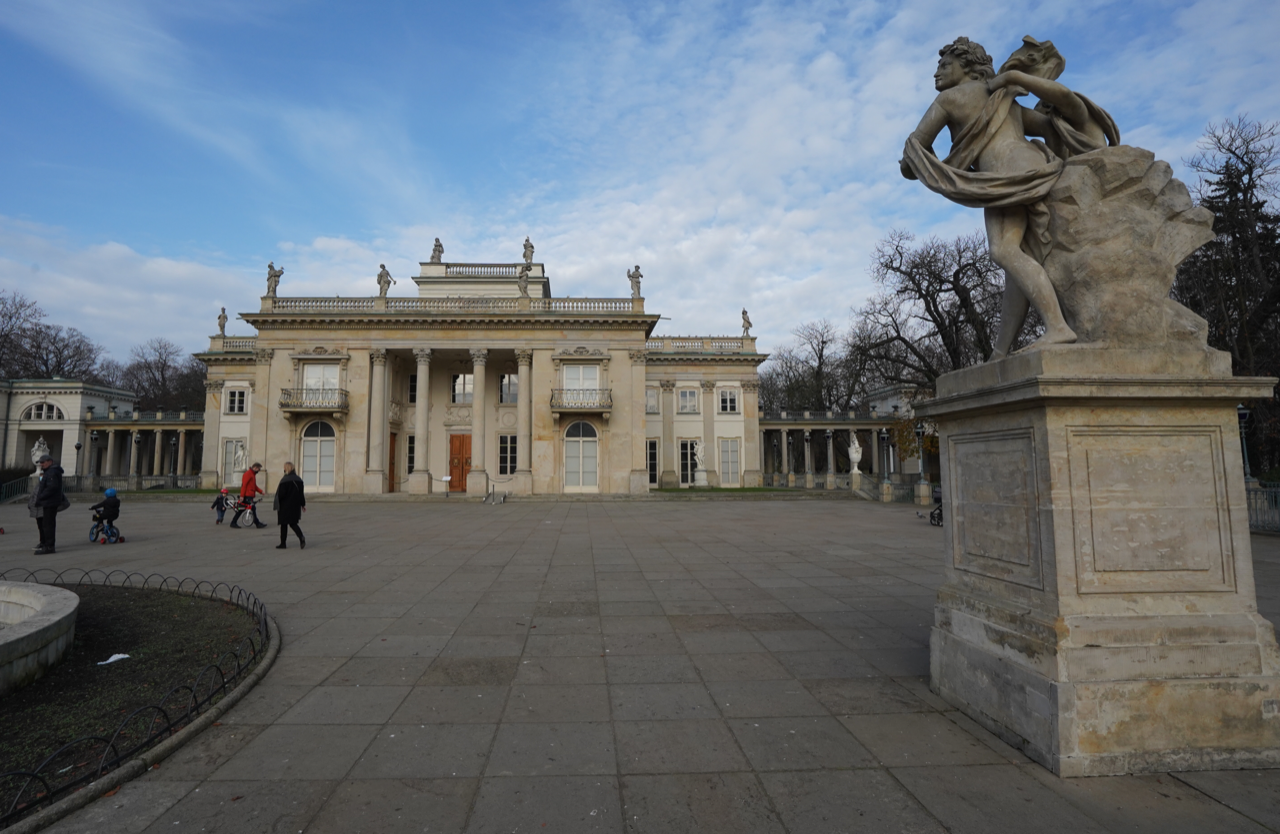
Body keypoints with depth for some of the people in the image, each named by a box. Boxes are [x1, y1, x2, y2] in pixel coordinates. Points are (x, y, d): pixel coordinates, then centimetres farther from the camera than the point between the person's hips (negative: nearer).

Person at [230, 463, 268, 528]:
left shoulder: (253, 474, 20)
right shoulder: (248, 473, -11)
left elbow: (254, 486, 25)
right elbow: (244, 485, -17)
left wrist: (261, 492, 13)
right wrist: (242, 496, -21)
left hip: (250, 496, 10)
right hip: (247, 496, -10)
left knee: (241, 509, 11)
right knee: (253, 508, -9)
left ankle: (233, 523, 16)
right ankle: (257, 524, -7)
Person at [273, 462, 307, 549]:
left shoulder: (284, 480, -15)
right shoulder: (298, 480, 4)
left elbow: (281, 494, -17)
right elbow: (301, 493, 8)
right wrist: (303, 505, 14)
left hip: (285, 506, -6)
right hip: (295, 506, 6)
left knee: (284, 525, 6)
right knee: (293, 523, 11)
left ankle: (283, 543, 12)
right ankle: (301, 537, -11)